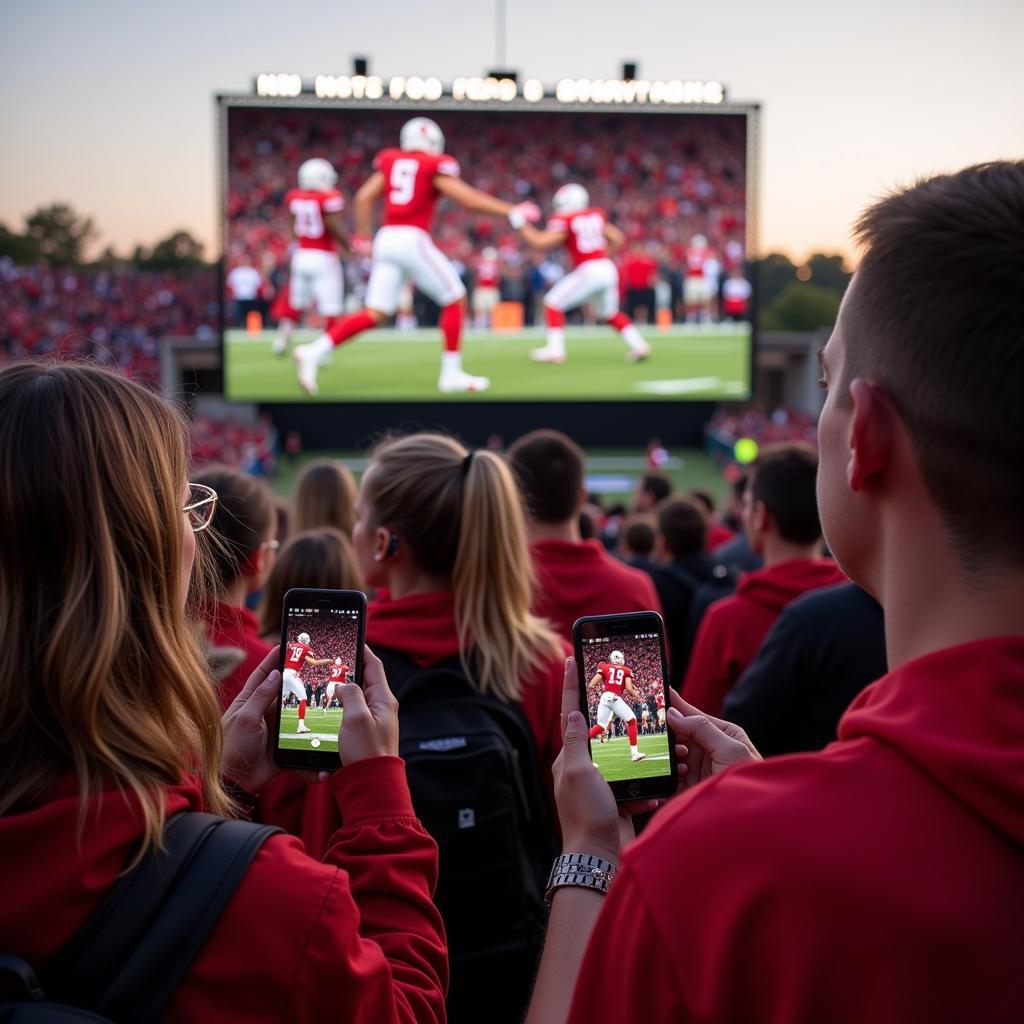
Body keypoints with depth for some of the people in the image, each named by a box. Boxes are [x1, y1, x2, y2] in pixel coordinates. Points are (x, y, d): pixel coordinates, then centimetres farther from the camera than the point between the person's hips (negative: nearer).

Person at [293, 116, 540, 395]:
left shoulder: (390, 162, 17)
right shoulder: (435, 166, 2)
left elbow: (364, 197, 10)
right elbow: (468, 199, -5)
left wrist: (363, 237, 19)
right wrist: (511, 211, 1)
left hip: (386, 240, 6)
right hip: (412, 240, -6)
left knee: (375, 314, 5)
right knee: (454, 300, 9)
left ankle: (314, 352, -8)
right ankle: (451, 373, 8)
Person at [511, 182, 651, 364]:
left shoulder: (565, 221, -4)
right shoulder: (596, 215, 16)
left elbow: (541, 242, -9)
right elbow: (617, 239, 19)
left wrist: (521, 226, 3)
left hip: (588, 272, -7)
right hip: (608, 269, 7)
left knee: (553, 303, 5)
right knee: (610, 313, 24)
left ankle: (555, 349, -2)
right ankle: (638, 345, 14)